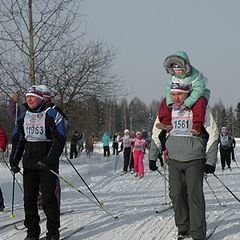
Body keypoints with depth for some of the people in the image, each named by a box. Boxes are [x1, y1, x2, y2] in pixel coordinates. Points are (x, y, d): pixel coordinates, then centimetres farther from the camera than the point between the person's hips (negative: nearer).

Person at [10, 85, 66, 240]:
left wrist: (49, 160, -19)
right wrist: (14, 160, 7)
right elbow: (17, 140, 18)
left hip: (47, 164, -5)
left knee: (48, 197, -4)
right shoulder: (24, 116, 13)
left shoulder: (52, 115, -6)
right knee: (29, 198, 4)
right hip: (29, 164, 6)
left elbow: (59, 139, -10)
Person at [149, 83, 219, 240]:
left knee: (195, 196, -7)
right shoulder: (166, 109, 4)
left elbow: (213, 133, -3)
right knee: (176, 195, 3)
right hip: (174, 159, 4)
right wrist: (153, 158, 14)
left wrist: (210, 161, -7)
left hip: (194, 159, -4)